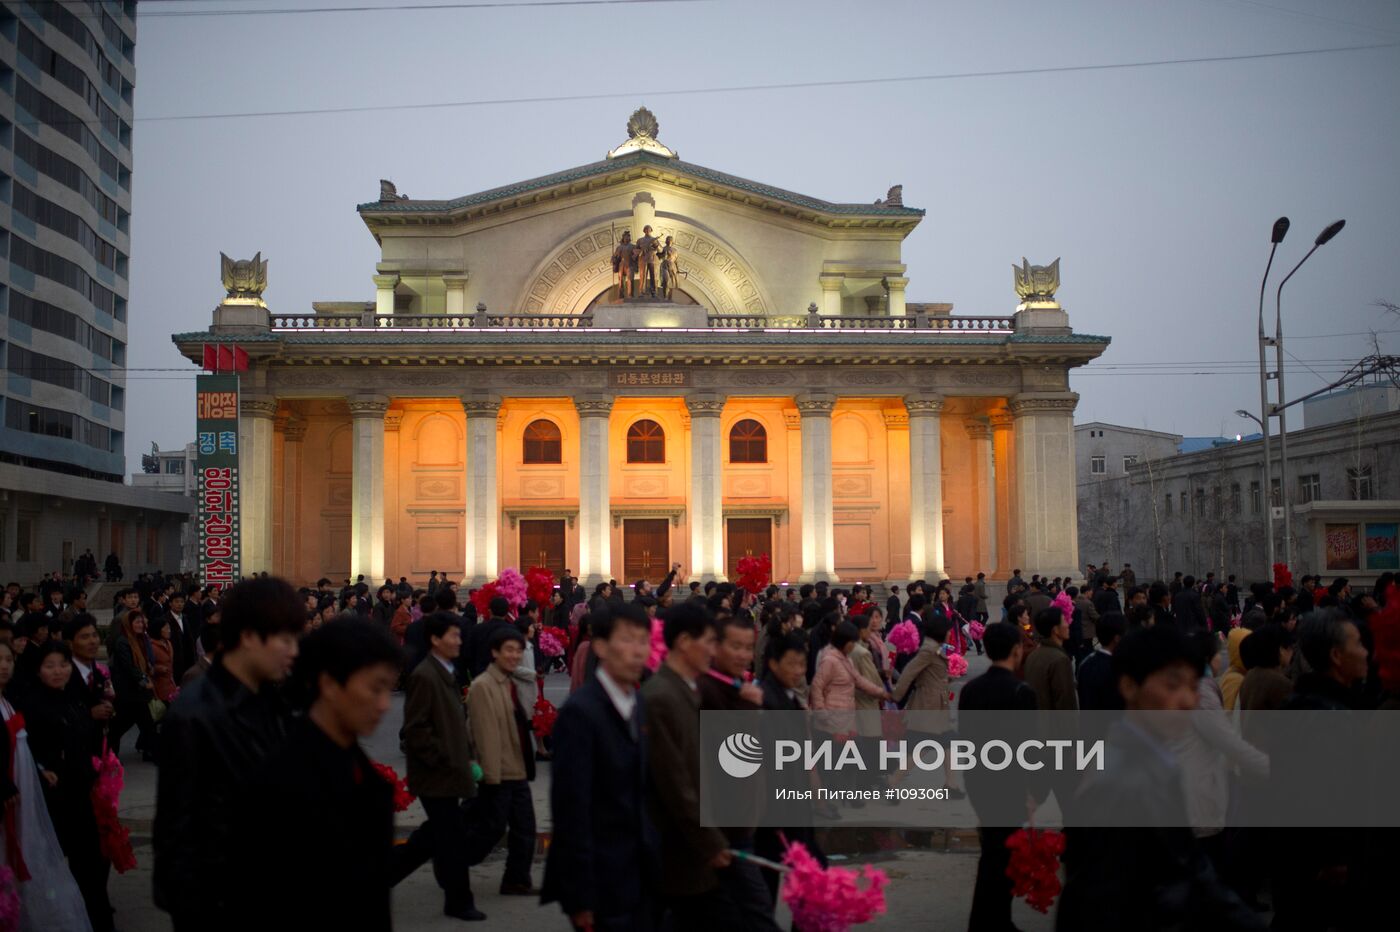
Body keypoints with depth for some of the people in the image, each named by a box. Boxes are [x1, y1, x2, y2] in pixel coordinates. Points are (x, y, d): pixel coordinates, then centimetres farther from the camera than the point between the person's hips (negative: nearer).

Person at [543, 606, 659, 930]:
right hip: (602, 878, -7)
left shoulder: (640, 705, 7)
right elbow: (571, 807, -19)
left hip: (639, 872, 7)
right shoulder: (580, 712, -18)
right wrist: (581, 896, -18)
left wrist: (652, 860, 8)